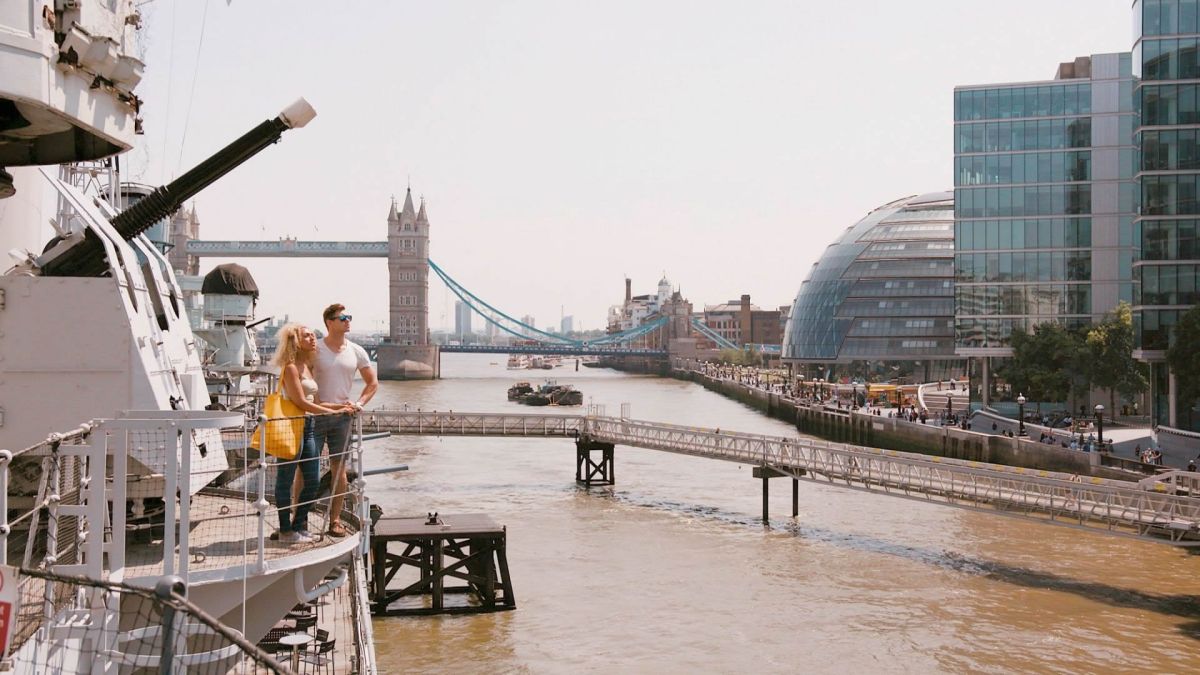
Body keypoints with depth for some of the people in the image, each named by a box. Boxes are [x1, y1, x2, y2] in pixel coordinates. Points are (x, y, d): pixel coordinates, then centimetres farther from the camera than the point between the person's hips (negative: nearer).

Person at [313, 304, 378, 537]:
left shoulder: (356, 352, 7)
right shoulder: (315, 349, -3)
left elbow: (372, 383, 15)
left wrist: (359, 403, 2)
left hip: (341, 417, 3)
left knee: (339, 468, 4)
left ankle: (335, 519, 11)